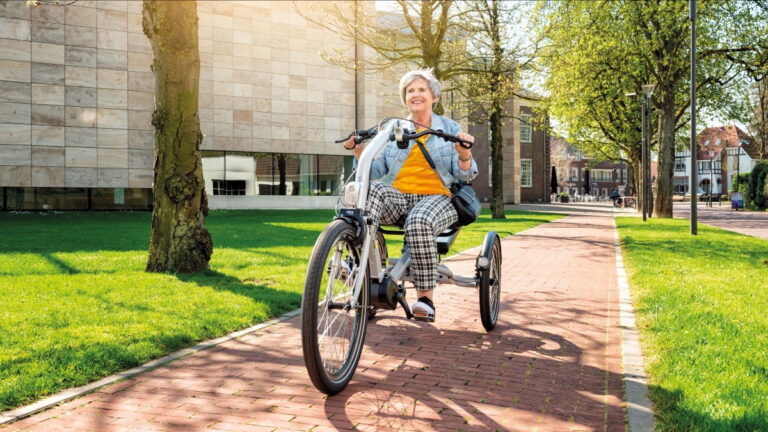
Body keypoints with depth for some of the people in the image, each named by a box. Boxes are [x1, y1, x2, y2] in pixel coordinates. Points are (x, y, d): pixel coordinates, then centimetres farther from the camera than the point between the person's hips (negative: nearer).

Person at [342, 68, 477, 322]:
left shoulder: (450, 129, 12)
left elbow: (465, 175, 6)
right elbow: (377, 172, 11)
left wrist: (464, 153, -15)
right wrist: (359, 151, -5)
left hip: (435, 197, -2)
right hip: (396, 196, 2)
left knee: (419, 222, -38)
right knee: (371, 188, -33)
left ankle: (425, 298, -28)